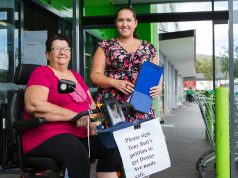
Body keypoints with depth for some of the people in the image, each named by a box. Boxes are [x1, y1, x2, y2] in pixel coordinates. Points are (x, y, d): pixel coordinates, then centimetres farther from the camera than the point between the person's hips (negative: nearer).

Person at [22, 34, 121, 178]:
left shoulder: (76, 76, 21)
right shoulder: (42, 73, -2)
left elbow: (91, 104, 22)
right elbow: (33, 105, -18)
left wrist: (92, 120, -3)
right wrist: (74, 115, -21)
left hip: (80, 134, 7)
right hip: (48, 135, -7)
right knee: (78, 153, -35)